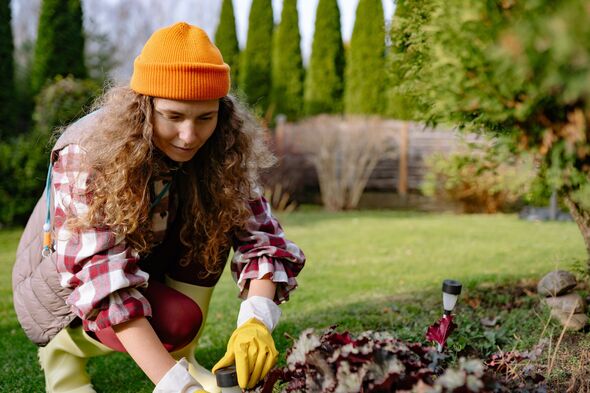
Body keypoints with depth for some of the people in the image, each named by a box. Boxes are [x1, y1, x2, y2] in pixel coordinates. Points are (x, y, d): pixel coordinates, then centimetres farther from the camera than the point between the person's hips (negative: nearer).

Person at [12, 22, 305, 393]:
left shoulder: (219, 154, -18)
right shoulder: (87, 156, -31)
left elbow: (258, 233, -21)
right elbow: (104, 277, -38)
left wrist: (256, 318, -42)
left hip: (149, 268, 5)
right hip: (60, 285, -4)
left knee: (212, 220, -22)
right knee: (177, 320, -31)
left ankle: (183, 356, -10)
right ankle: (63, 347, -5)